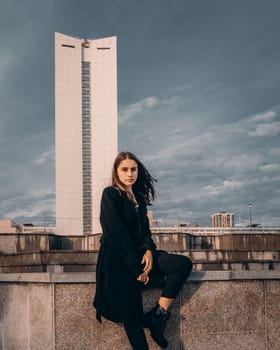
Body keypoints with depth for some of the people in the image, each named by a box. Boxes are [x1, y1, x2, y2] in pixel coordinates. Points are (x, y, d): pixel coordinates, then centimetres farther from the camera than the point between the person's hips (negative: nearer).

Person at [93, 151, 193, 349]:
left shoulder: (138, 197, 16)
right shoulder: (111, 195, -6)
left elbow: (144, 230, 14)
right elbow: (116, 234, -13)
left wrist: (148, 250, -9)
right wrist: (136, 267, -17)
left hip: (138, 254, 7)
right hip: (118, 260, -7)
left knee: (183, 264, -12)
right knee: (132, 316, -9)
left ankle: (158, 315, -13)